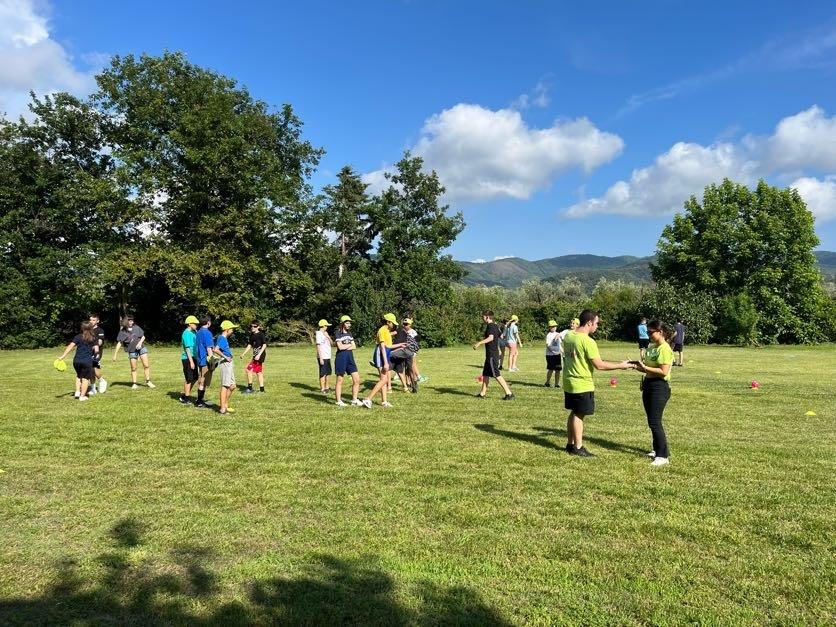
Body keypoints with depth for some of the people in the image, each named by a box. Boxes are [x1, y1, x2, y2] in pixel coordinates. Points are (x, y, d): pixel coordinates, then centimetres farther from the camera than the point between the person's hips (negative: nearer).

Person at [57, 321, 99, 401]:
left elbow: (70, 346, -5)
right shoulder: (94, 339, 3)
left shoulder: (78, 337, 4)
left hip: (77, 361, 3)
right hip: (87, 361, -2)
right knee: (85, 378, 7)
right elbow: (96, 350, -5)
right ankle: (82, 396, 6)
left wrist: (62, 356, -6)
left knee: (79, 376, 26)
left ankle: (77, 392, 22)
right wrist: (93, 355, 18)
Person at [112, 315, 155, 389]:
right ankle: (134, 384, 16)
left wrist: (140, 343, -11)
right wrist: (115, 354, -7)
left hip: (141, 348, 1)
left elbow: (143, 336, 9)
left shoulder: (136, 327, 1)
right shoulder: (122, 332, -4)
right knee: (133, 368, 5)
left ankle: (148, 381, 6)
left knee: (146, 365, -3)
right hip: (132, 351, -1)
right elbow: (119, 343, -4)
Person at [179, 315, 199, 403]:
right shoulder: (186, 333, -15)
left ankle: (184, 395, 26)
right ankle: (186, 399, 11)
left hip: (193, 358, 9)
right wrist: (191, 361, -22)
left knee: (195, 378, 15)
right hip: (188, 359, -9)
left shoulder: (194, 332, 12)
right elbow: (187, 348, -19)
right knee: (189, 379, 0)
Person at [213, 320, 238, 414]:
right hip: (225, 363, -10)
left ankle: (224, 405, 23)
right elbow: (216, 350, -29)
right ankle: (223, 408, -1)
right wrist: (225, 357, -20)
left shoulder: (224, 339, 15)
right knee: (225, 386, -6)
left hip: (229, 364, 10)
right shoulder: (222, 339, -14)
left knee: (232, 386, 15)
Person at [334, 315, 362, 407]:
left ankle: (354, 400, 13)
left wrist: (345, 347, -9)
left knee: (357, 379, 2)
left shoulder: (349, 333, 16)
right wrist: (350, 345, -1)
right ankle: (339, 401, 11)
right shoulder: (337, 334, -5)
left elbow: (354, 347, 8)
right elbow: (340, 347, -16)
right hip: (341, 359, -7)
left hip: (350, 358, 7)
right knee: (340, 381, 1)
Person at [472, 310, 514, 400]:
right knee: (485, 374, 15)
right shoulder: (495, 326, 13)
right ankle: (482, 393, 22)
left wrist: (479, 343, -36)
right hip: (492, 354, 10)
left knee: (496, 374, -8)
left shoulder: (490, 326, -15)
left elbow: (491, 338, -31)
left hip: (492, 355, -10)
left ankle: (509, 393, -8)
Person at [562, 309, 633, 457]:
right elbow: (599, 365, -20)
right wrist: (620, 366, -9)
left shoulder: (568, 336, 3)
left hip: (569, 383, 8)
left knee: (573, 413, 17)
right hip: (582, 385, -8)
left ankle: (570, 444, 26)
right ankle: (578, 448, 13)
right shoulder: (587, 341, -21)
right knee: (579, 415, 3)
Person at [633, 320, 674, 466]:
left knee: (654, 422, -8)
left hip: (659, 388, -9)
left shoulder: (664, 349, -16)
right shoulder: (651, 347, 11)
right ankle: (657, 449, 27)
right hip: (648, 385, 9)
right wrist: (637, 366, -1)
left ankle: (663, 456, -1)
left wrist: (644, 367, -21)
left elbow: (664, 372, -22)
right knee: (652, 421, 15)